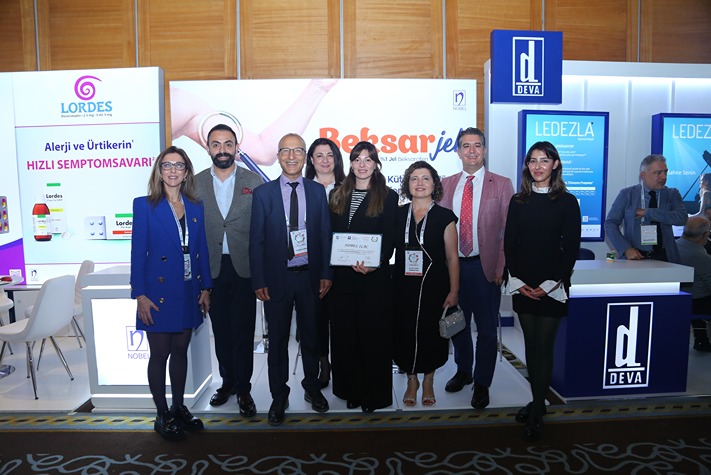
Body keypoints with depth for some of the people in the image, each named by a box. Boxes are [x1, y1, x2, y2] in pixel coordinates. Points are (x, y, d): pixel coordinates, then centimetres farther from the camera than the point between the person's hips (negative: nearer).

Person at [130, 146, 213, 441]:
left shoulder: (195, 207, 7)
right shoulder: (145, 206, -4)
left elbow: (202, 250, 9)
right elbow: (137, 252, -6)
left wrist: (205, 288, 5)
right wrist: (140, 294, -11)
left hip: (189, 292, 4)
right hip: (159, 291, -4)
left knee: (180, 350, 14)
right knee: (160, 354, 5)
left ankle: (179, 409, 28)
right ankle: (162, 416, 19)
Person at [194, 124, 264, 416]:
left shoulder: (254, 182, 0)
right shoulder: (196, 184, 4)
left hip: (243, 268, -2)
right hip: (211, 269, 2)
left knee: (243, 330, 3)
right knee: (221, 329, 13)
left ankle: (243, 388, 17)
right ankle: (227, 381, 30)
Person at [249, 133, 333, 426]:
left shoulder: (317, 191, 3)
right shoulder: (263, 193, -2)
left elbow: (325, 235, 4)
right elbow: (256, 241, -3)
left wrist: (326, 274, -1)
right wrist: (259, 281, -7)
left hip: (310, 277, 2)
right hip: (277, 278, -1)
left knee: (311, 336, 15)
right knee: (278, 341, 10)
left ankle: (312, 387, 36)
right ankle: (279, 397, 27)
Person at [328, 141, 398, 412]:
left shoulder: (388, 197, 0)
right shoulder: (338, 196, 11)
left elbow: (390, 240, -5)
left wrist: (374, 265, -21)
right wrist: (349, 261, -4)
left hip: (375, 277, -3)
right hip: (342, 276, 4)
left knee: (373, 334, 4)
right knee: (345, 334, 9)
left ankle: (374, 394, 19)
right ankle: (351, 390, 25)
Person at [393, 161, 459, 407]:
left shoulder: (444, 216, -2)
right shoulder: (398, 215, 5)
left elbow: (452, 257, -3)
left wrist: (454, 291, -7)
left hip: (434, 286, -2)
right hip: (404, 286, 2)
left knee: (431, 334, 8)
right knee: (406, 334, 7)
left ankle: (428, 381, 31)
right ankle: (412, 380, 30)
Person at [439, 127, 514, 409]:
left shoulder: (501, 185, -1)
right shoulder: (446, 184, 8)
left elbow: (508, 230, -3)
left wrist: (501, 268, -10)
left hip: (485, 267, -3)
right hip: (453, 265, 3)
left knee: (486, 328, 7)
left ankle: (482, 384, 24)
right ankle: (463, 371, 38)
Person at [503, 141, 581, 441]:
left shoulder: (567, 202, -1)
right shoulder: (518, 201, 8)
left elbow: (571, 247, -4)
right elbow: (509, 243, 5)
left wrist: (551, 283, -12)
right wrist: (517, 280, -5)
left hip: (552, 286, -3)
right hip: (522, 286, 3)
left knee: (543, 347, 0)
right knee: (531, 345, 11)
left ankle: (536, 415, 10)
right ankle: (538, 401, 26)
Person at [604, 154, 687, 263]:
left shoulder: (672, 194, 9)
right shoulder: (627, 194, 4)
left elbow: (681, 218, -7)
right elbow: (610, 224, -2)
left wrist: (647, 213, -11)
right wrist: (626, 249, -14)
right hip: (635, 256, -1)